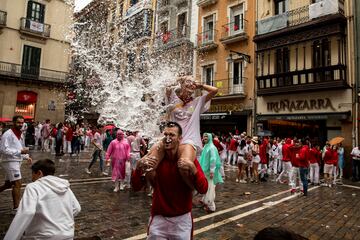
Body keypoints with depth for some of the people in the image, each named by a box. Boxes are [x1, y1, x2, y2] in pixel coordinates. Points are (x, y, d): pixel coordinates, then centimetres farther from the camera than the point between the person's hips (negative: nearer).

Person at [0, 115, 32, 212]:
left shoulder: (20, 134, 13)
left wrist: (26, 157, 7)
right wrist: (20, 151, -25)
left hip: (17, 162, 9)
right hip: (10, 162, -9)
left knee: (8, 184, 18)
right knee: (18, 183, -10)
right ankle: (16, 208, -2)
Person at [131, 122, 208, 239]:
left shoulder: (189, 159, -10)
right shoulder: (155, 159, -9)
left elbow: (203, 189, -16)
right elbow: (136, 187, -9)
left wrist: (193, 168, -31)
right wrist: (139, 167, -27)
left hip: (182, 219, 0)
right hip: (158, 218, 1)